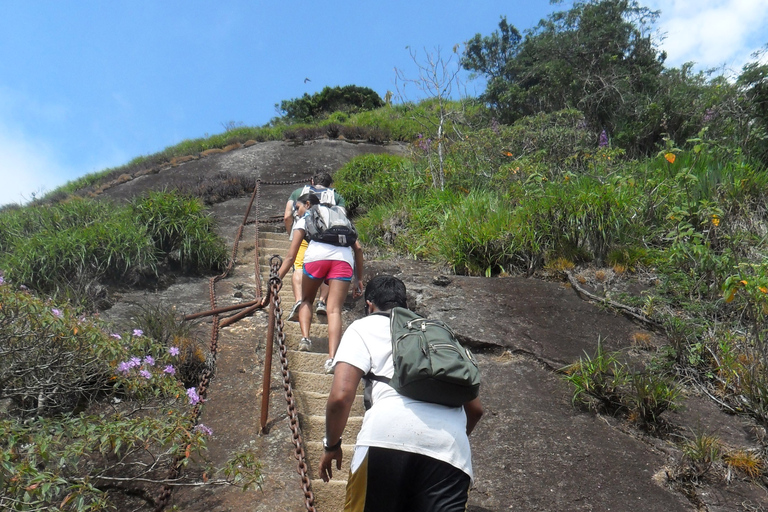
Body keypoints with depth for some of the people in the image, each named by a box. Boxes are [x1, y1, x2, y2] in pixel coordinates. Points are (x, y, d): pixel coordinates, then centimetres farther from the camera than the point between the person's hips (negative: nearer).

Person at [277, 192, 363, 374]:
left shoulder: (305, 219, 27)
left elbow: (291, 257, 17)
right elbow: (358, 248, 24)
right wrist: (359, 280, 25)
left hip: (316, 257, -2)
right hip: (344, 259, 2)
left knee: (306, 300, 23)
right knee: (334, 310, -4)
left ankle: (305, 337, 3)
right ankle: (332, 358, -20)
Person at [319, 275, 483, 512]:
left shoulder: (364, 326, 17)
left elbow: (340, 396, 2)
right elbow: (475, 408, 29)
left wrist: (331, 445, 19)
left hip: (388, 434, -3)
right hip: (451, 447, 4)